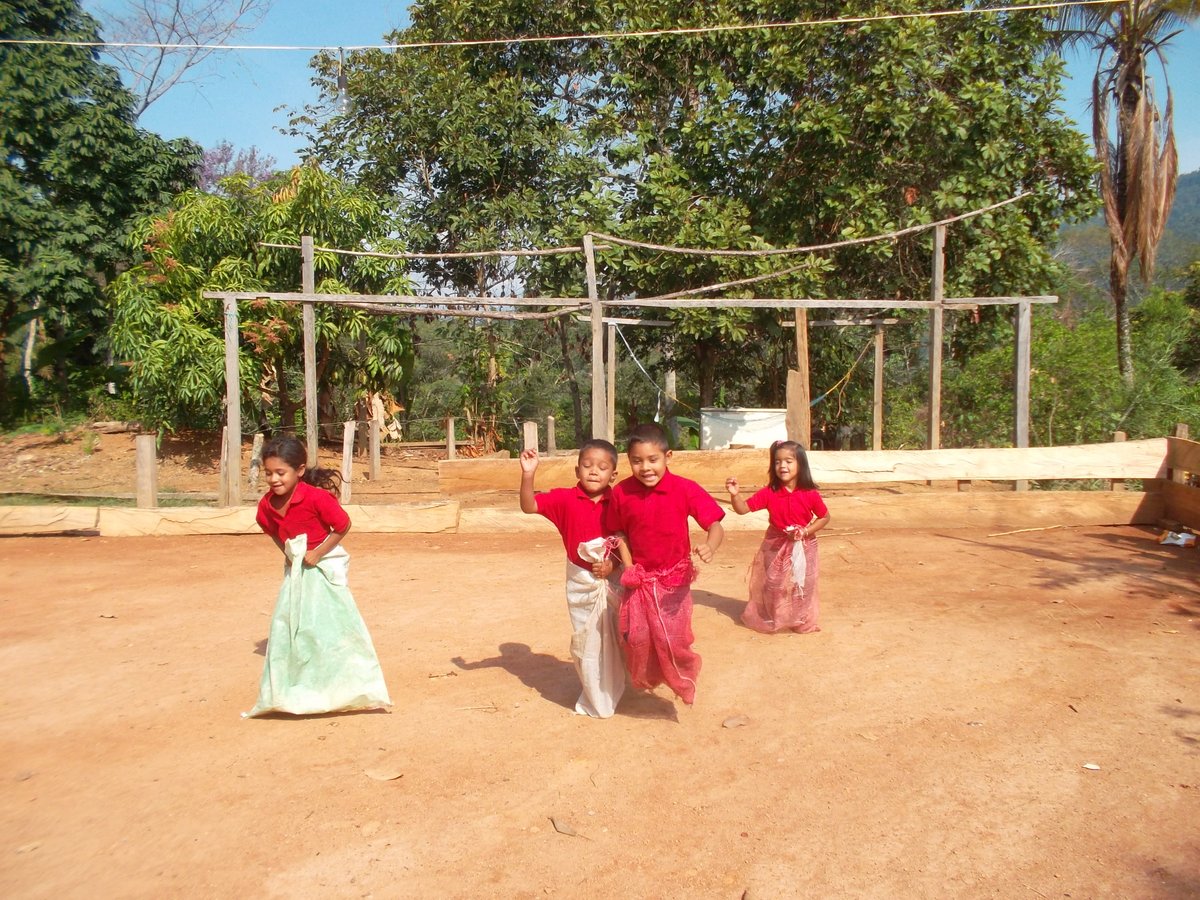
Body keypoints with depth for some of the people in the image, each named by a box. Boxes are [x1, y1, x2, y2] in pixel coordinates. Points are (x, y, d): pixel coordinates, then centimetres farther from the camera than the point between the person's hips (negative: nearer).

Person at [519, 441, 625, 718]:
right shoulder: (566, 498, -10)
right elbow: (529, 506, -18)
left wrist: (613, 564, -17)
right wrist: (528, 474, -31)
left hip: (612, 578, 0)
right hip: (581, 581, 0)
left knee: (613, 639, 12)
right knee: (585, 641, 11)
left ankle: (611, 693, 36)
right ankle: (595, 700, 29)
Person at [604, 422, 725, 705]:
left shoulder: (685, 489, -16)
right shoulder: (621, 493, -9)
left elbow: (715, 526, -16)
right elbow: (619, 533, 5)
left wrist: (710, 547, -37)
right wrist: (628, 566, -7)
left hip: (674, 579, -2)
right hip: (639, 579, 2)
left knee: (672, 638, -2)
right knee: (636, 636, 4)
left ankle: (683, 682, 29)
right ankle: (646, 679, 35)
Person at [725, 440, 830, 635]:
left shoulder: (810, 494, -16)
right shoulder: (769, 493, -14)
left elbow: (824, 517, -2)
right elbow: (742, 509, -14)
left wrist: (806, 531, -16)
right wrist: (735, 494, -33)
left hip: (803, 547, -1)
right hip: (775, 547, 1)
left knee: (802, 585, 10)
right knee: (773, 586, 10)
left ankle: (802, 621, 31)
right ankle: (772, 620, 29)